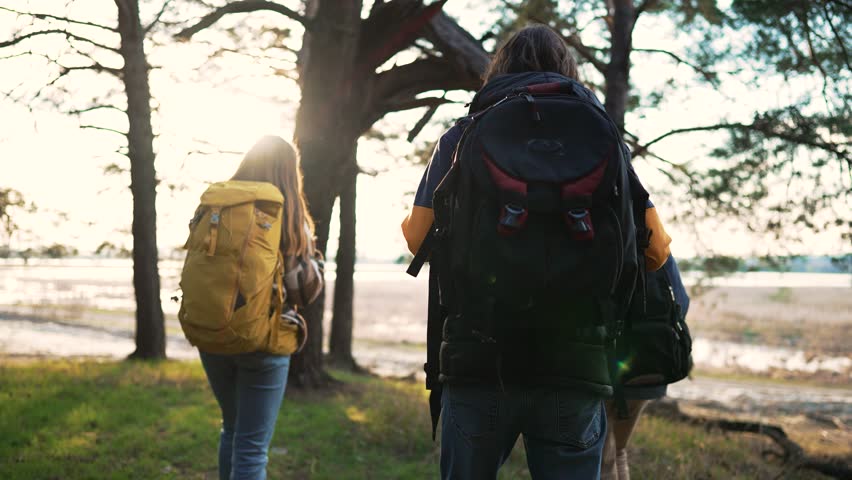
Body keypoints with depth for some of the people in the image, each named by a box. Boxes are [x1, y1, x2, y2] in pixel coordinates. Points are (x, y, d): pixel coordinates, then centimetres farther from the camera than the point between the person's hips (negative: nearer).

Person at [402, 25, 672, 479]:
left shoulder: (462, 137, 7)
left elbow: (420, 239, 3)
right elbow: (655, 249, 7)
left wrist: (407, 225, 26)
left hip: (478, 359, 0)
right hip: (574, 364, 0)